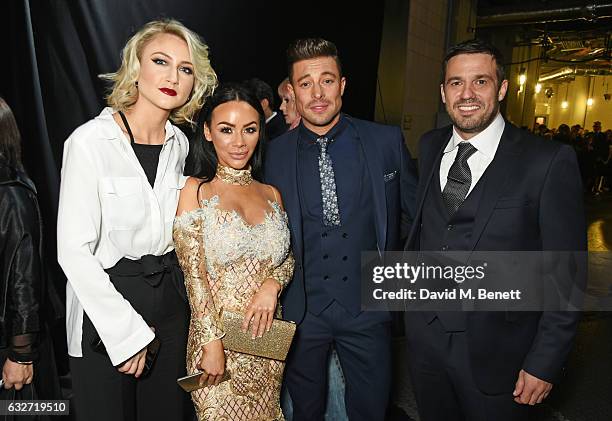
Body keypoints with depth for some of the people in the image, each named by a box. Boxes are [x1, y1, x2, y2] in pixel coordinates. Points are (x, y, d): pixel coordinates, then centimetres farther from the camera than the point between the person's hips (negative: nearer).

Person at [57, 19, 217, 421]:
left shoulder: (179, 144, 4)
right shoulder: (90, 142, -14)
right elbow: (74, 251, -16)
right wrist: (127, 332, -16)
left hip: (171, 304, 5)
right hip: (105, 305, -5)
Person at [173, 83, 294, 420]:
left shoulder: (271, 194, 5)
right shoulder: (194, 191, -8)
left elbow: (288, 259, 10)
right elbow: (194, 275, -11)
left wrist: (272, 284, -11)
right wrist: (212, 342, -15)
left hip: (267, 336, 4)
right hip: (217, 336, -4)